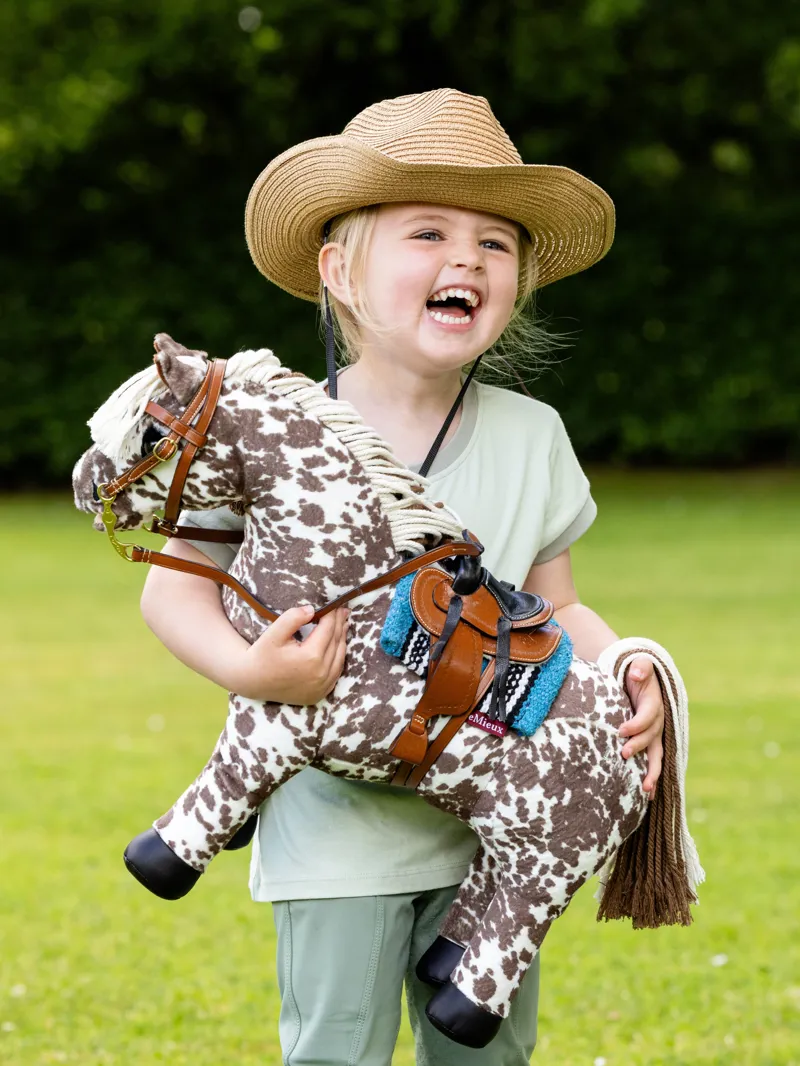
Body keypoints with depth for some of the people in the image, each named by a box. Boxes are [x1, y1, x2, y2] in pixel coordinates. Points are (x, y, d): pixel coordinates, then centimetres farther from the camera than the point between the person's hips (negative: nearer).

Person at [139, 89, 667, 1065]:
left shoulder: (532, 437, 3)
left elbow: (554, 607, 10)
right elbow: (174, 586, -3)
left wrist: (622, 676, -11)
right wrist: (247, 668, -22)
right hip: (339, 829, -3)